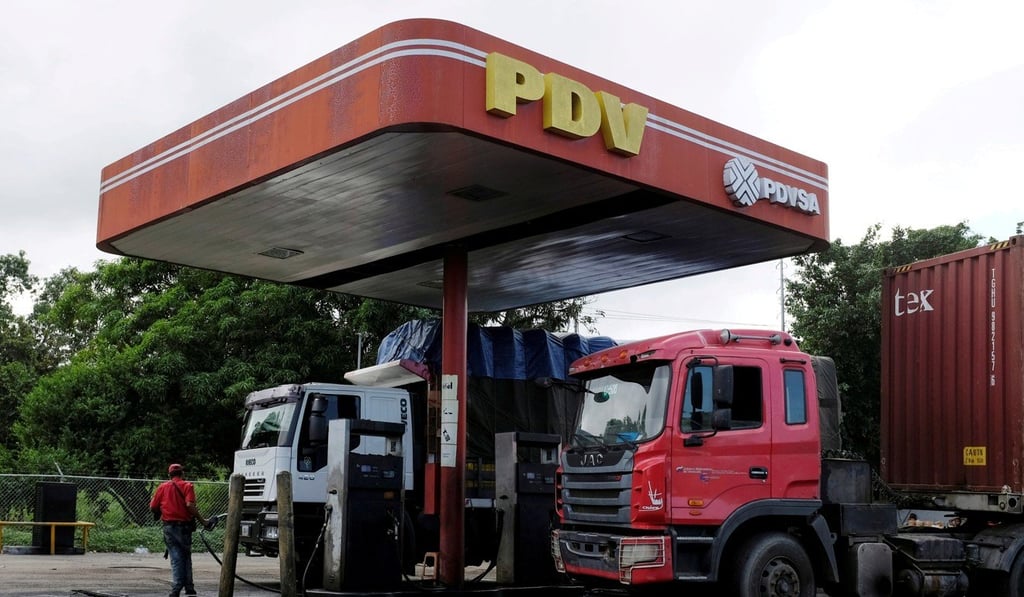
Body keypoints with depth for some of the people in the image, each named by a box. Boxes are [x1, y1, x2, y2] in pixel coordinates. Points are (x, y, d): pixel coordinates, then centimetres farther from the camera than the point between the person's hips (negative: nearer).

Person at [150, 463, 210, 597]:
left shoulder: (163, 487, 8)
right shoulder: (187, 486, -2)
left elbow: (152, 508, 5)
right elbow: (190, 505, -17)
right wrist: (202, 521, -14)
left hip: (168, 527, 2)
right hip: (183, 526, -2)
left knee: (176, 559, 6)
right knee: (186, 557, 13)